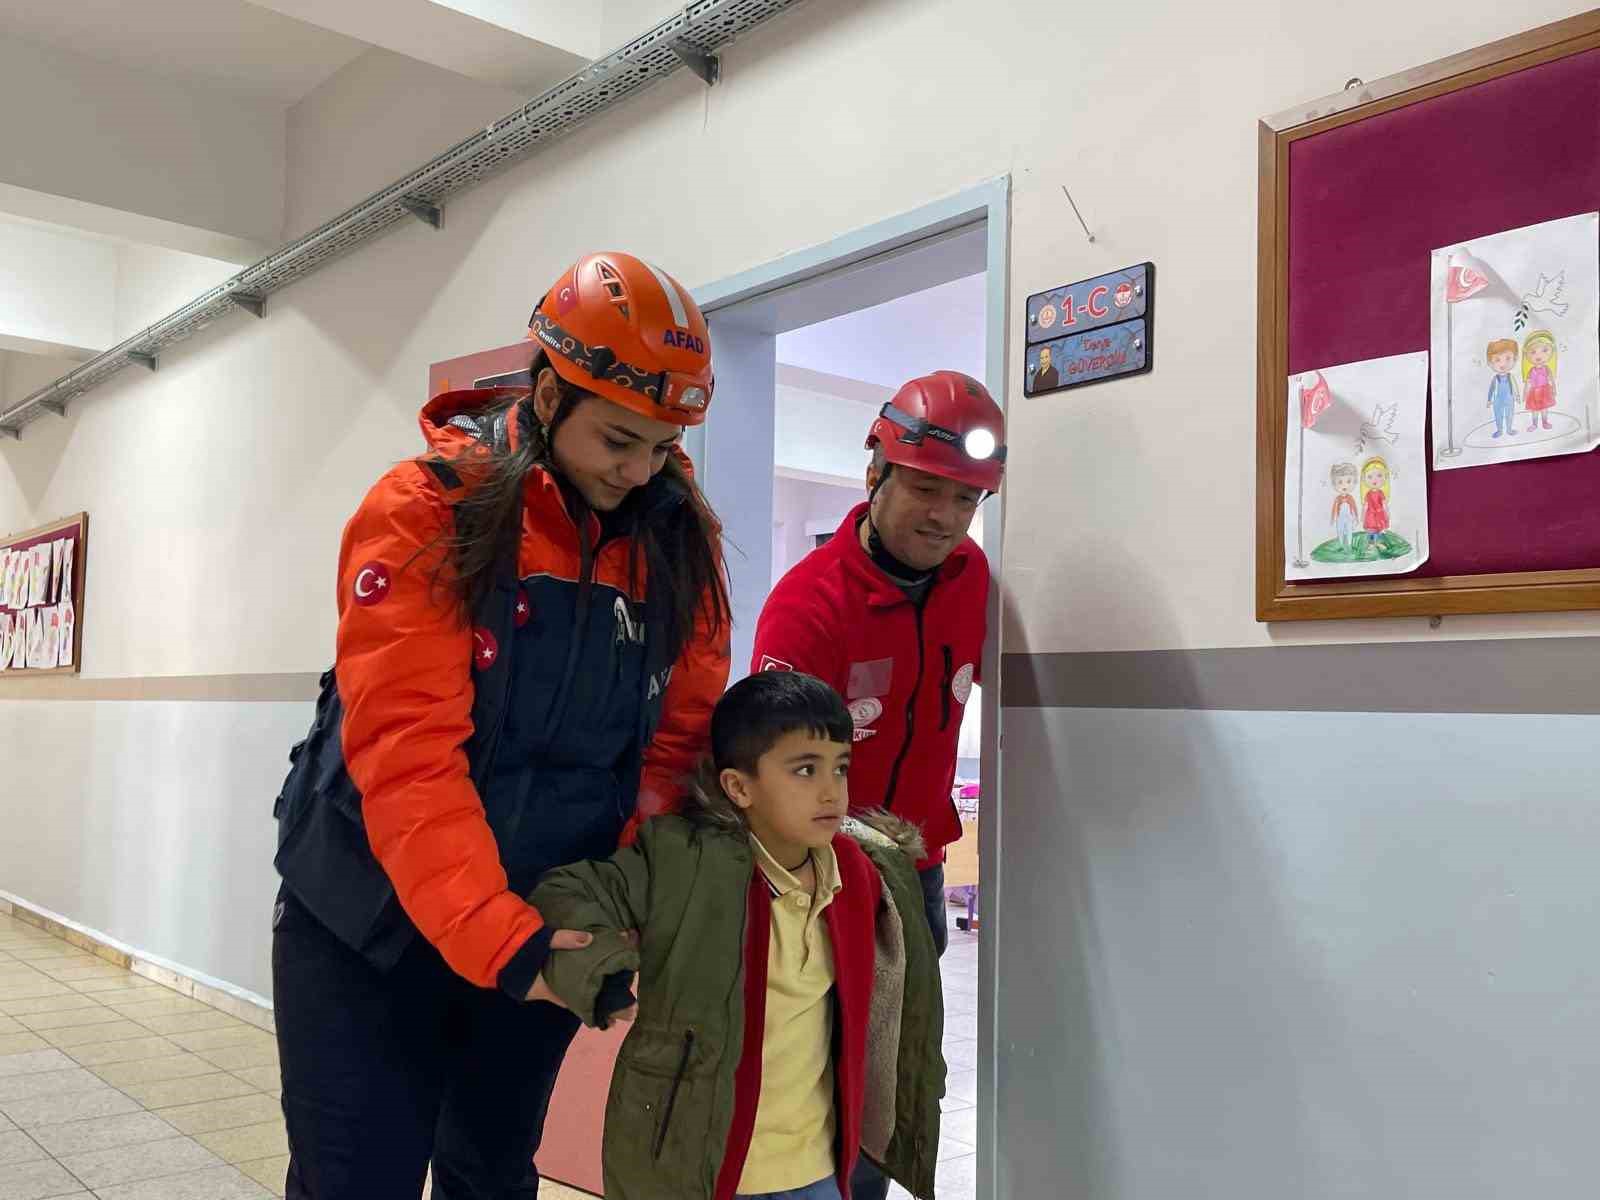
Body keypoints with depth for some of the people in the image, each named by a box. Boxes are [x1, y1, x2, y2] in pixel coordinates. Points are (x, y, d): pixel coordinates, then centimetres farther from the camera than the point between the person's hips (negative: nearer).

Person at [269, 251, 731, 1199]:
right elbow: (406, 754, -24)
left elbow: (679, 736, -2)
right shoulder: (424, 516, -17)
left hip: (539, 928, 4)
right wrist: (495, 938, -29)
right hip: (370, 925, -3)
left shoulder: (680, 541, -4)